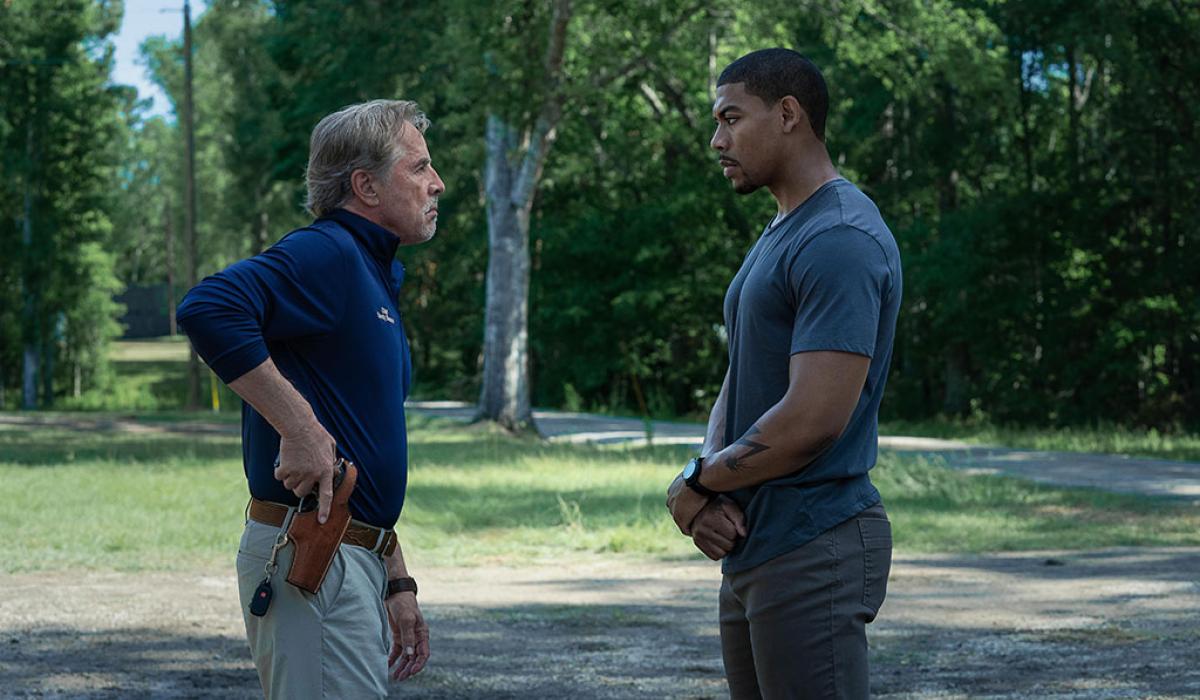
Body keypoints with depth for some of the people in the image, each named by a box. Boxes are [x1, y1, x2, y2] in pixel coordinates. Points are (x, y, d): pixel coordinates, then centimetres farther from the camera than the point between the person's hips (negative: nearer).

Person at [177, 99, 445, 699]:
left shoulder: (376, 276, 21)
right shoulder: (325, 255, -10)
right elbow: (208, 310, -29)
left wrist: (396, 582, 23)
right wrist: (301, 427, -26)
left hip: (355, 555, 10)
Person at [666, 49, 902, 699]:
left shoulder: (838, 241, -16)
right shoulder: (776, 236, 17)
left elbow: (814, 420, -23)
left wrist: (696, 483, -9)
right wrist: (711, 485, -3)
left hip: (811, 550, -10)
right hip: (752, 548, 10)